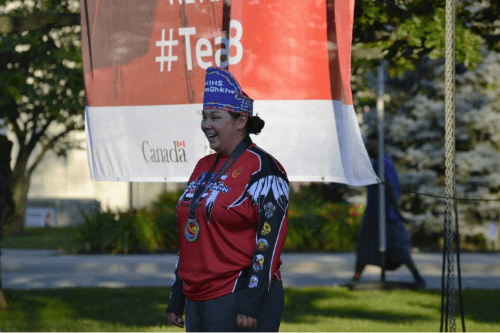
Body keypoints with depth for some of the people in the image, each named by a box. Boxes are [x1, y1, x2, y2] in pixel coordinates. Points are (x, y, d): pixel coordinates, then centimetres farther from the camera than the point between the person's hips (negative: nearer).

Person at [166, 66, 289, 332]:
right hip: (199, 299, 9)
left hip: (240, 300, -8)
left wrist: (252, 303, -20)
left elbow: (270, 240, -15)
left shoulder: (261, 168, -9)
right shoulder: (204, 167, 17)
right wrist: (177, 298, 19)